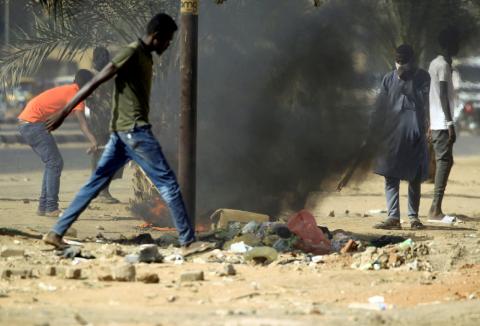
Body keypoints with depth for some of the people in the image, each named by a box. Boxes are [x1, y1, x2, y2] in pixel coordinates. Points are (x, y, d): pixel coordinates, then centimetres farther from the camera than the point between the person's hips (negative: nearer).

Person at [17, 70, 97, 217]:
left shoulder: (67, 90, 22)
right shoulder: (75, 94, -8)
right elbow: (82, 122, -23)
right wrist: (93, 140, -35)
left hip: (25, 123, 10)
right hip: (33, 123, -10)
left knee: (52, 164, 15)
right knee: (55, 164, -8)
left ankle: (43, 207, 15)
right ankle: (51, 208, -11)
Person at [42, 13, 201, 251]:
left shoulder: (145, 57, 17)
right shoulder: (132, 53, -13)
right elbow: (95, 82, -16)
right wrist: (64, 112, -19)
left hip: (123, 132, 9)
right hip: (134, 129, -9)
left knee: (96, 183, 7)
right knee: (167, 182, -5)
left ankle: (56, 233, 5)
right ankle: (187, 240, -2)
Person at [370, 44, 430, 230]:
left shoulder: (422, 77, 4)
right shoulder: (389, 79, 10)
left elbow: (421, 100, -10)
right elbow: (381, 108, 11)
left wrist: (403, 81, -12)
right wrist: (373, 134, 8)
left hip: (414, 134, -2)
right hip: (391, 134, 2)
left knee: (415, 177, 2)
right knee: (390, 176, -7)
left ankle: (413, 216, 10)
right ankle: (393, 216, -10)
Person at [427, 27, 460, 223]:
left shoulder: (434, 63, 18)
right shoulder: (444, 65, -11)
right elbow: (443, 95, -18)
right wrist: (450, 123, -20)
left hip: (435, 123, 10)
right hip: (442, 123, -10)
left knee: (443, 161, 11)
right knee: (444, 161, -11)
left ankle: (436, 209, 9)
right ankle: (435, 210, -16)